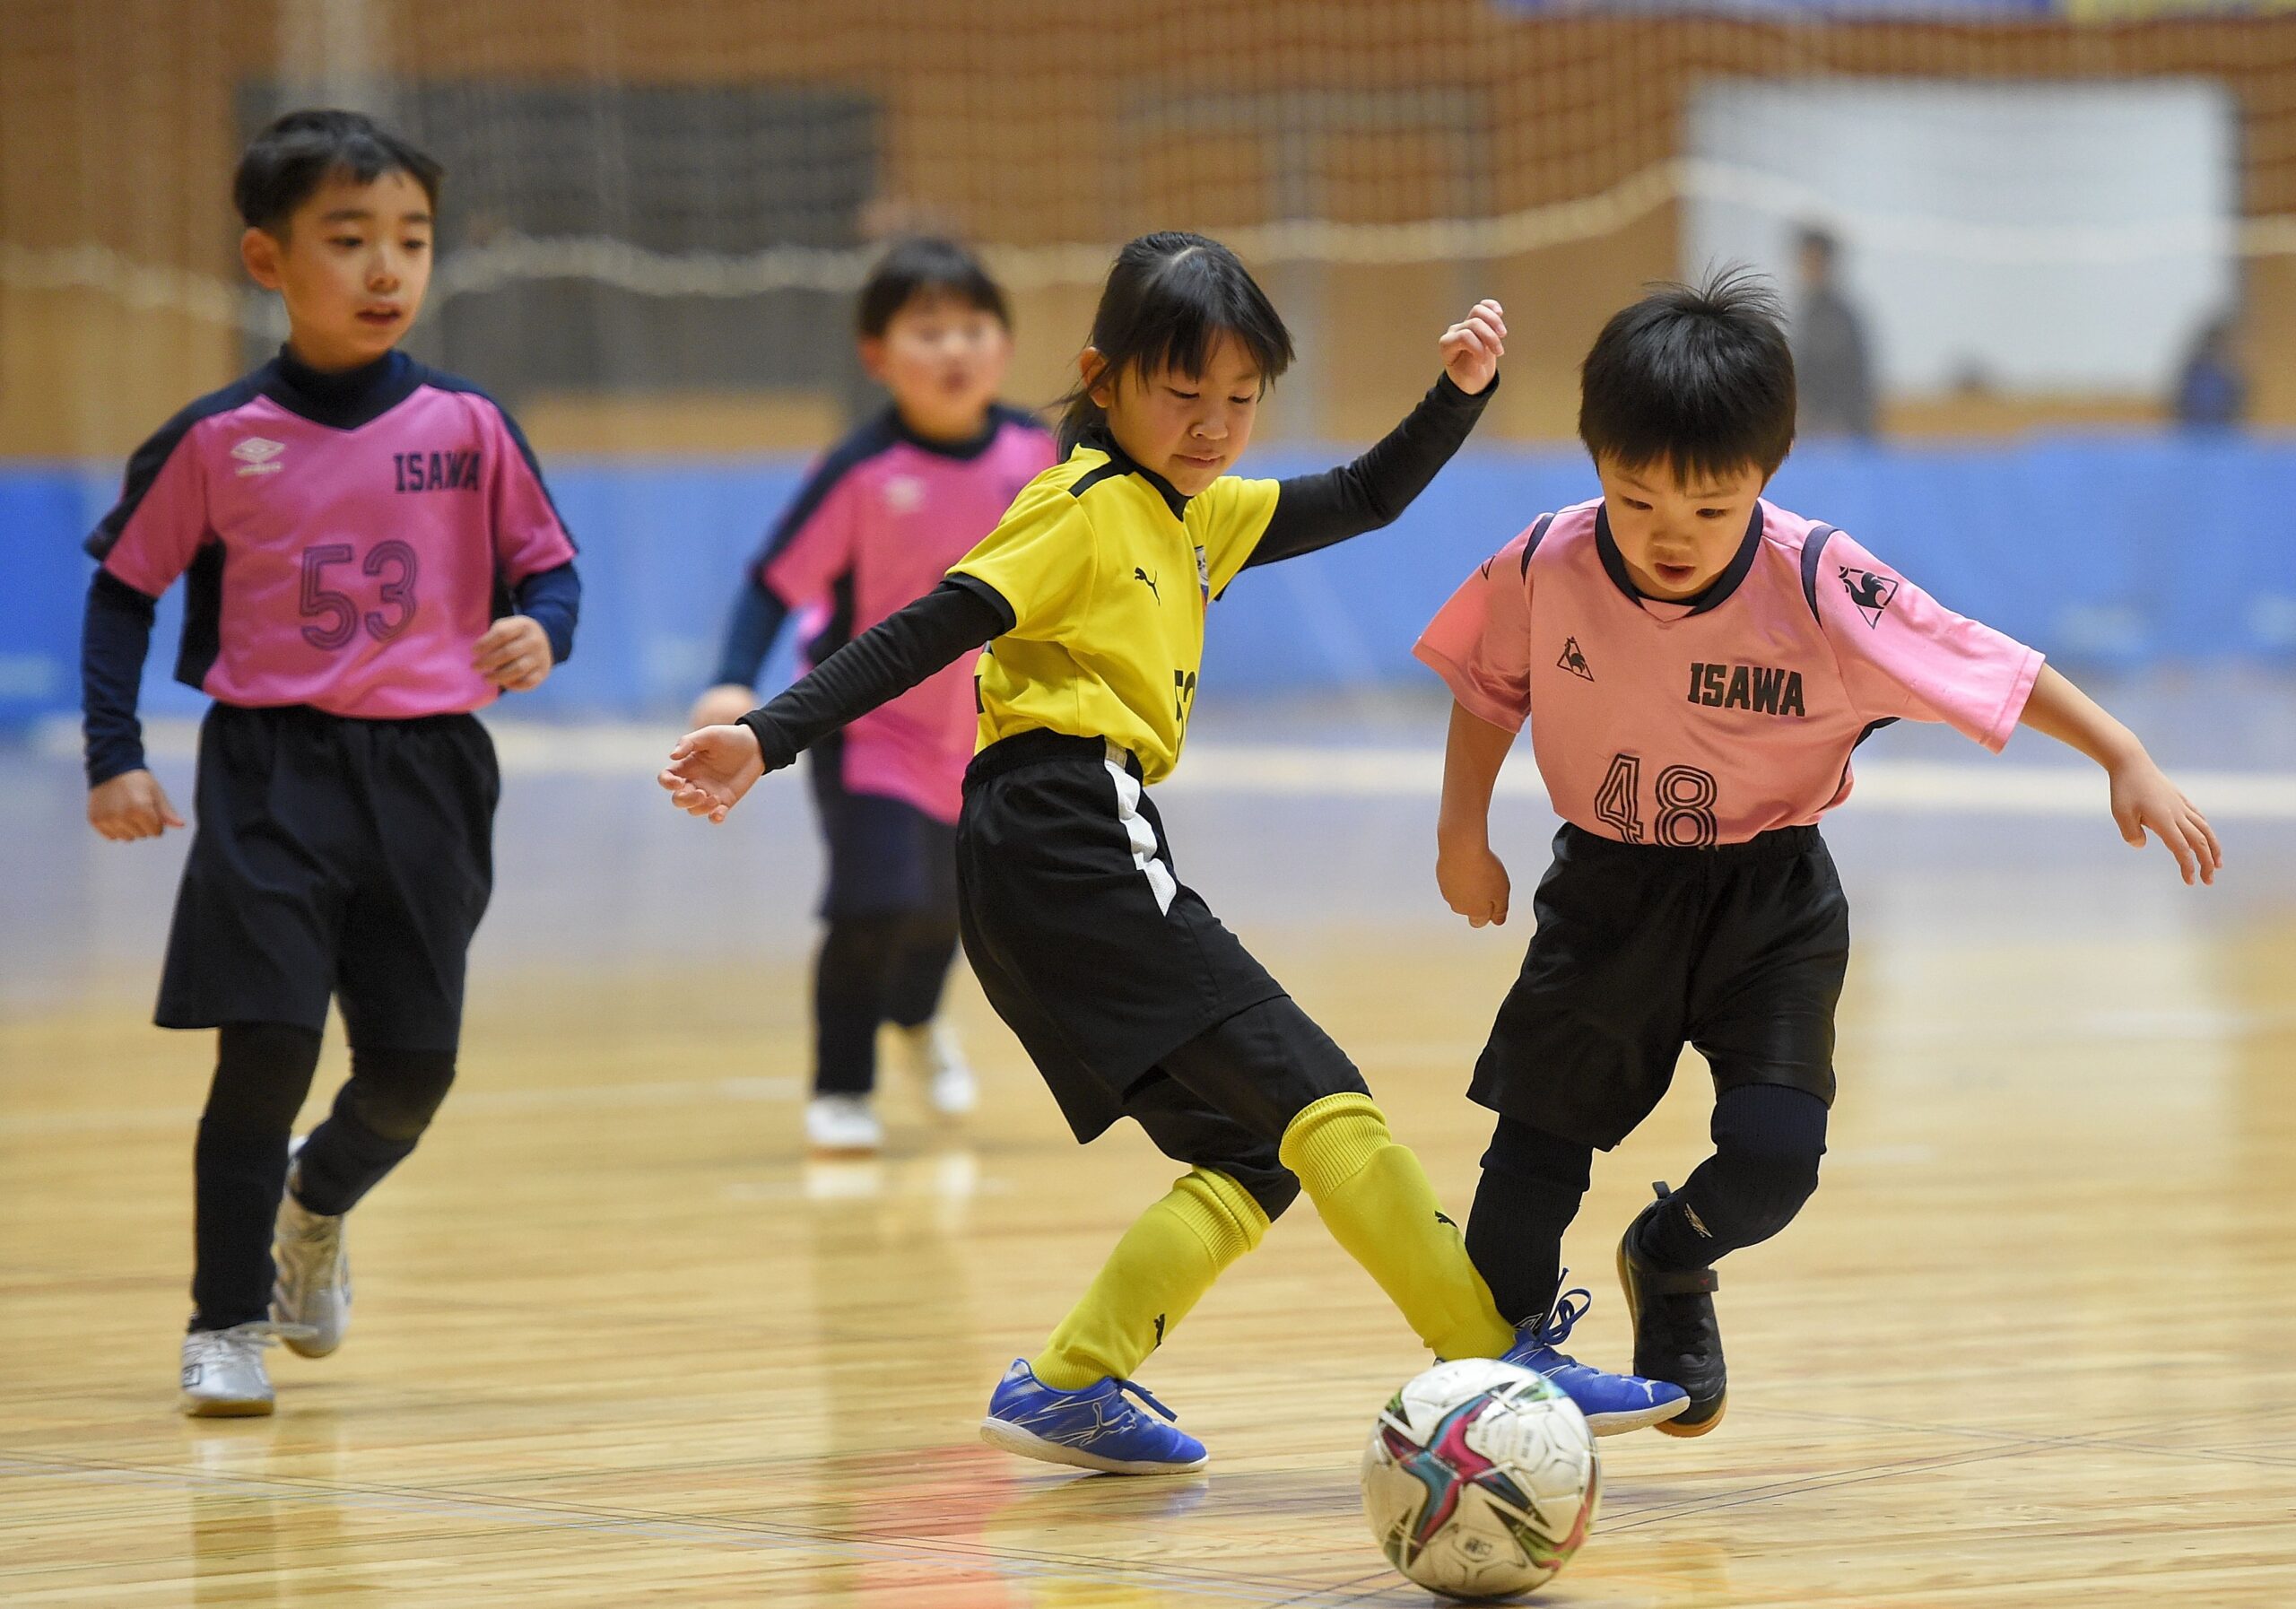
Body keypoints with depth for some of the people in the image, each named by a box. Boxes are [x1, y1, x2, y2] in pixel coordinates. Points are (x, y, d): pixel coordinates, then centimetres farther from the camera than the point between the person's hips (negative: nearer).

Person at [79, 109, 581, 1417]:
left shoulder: (467, 426, 0)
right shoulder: (218, 440, -2)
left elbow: (549, 562, 8)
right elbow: (125, 587, 8)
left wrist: (541, 633, -15)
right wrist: (115, 758, 1)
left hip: (425, 773, 2)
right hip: (273, 770, -2)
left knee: (414, 1070, 3)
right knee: (266, 1044, -11)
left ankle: (320, 1207, 37)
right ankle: (228, 1323, 3)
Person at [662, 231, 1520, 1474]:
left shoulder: (1198, 516, 23)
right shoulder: (1087, 509, -4)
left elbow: (1366, 499, 31)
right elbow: (924, 633, -11)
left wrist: (1461, 393, 15)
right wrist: (769, 738, -20)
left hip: (1048, 874, 10)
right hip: (1070, 842, -10)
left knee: (1254, 1156, 9)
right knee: (1318, 1100, -13)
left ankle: (1071, 1388, 5)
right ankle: (1491, 1363, -17)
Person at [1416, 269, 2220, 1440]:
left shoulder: (1820, 587, -23)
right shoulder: (1546, 571, -17)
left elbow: (1991, 671, -15)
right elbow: (1488, 690, 4)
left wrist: (2128, 763, -17)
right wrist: (1463, 833, 2)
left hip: (1769, 904, -1)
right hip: (1607, 892, 1)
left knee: (1773, 1154, -13)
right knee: (1535, 1153, 1)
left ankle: (1670, 1268, 23)